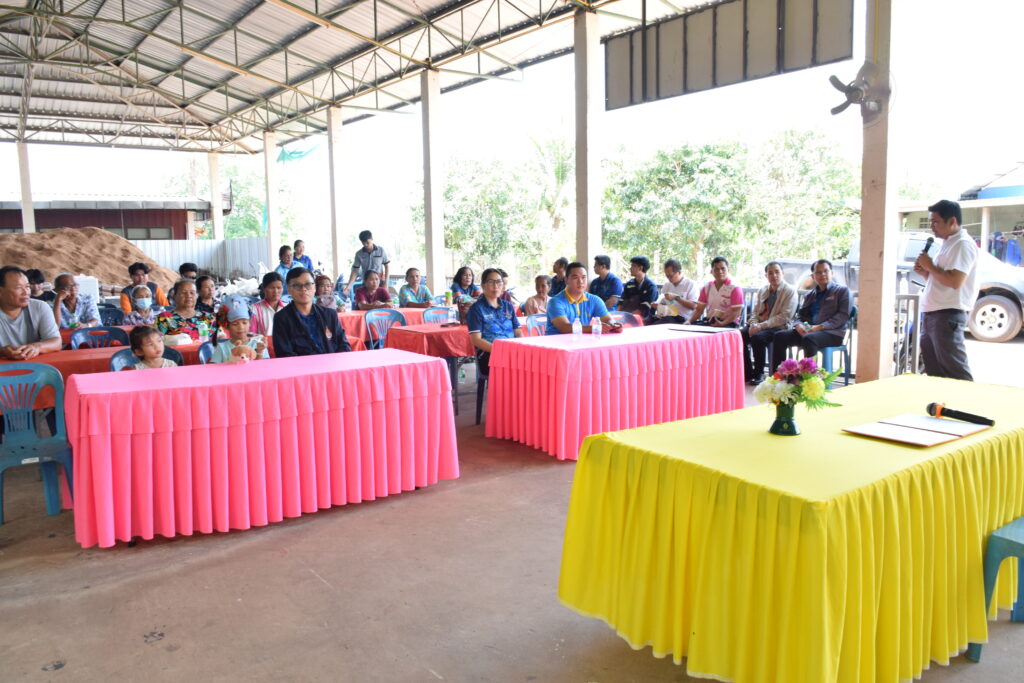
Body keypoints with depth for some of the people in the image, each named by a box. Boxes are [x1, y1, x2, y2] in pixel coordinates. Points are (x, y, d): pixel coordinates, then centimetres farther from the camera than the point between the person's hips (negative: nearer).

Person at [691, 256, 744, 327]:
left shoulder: (735, 288, -3)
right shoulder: (707, 288, 14)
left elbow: (736, 312, -11)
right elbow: (699, 309, 14)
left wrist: (722, 323, -27)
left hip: (727, 323, -5)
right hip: (709, 321, 5)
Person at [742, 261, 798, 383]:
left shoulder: (790, 291, -3)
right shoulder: (762, 290, 16)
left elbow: (785, 316, -12)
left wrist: (761, 326, -19)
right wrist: (753, 325, -8)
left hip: (779, 327, -6)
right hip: (759, 326, 6)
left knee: (757, 337, -33)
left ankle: (759, 374, -16)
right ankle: (748, 373, -11)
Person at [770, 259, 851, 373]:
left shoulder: (842, 291, 9)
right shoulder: (810, 295, 25)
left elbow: (844, 315, -4)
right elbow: (801, 314, 22)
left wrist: (821, 326, -17)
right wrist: (799, 325, -5)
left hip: (832, 333, -5)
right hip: (808, 330, 5)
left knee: (808, 339, -38)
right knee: (779, 336, -18)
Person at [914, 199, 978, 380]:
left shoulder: (963, 244, -11)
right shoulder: (947, 244, 20)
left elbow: (955, 281, -23)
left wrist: (930, 266, -11)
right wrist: (925, 273, 8)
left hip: (948, 316, -10)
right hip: (933, 315, 10)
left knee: (955, 372, -8)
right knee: (933, 370, 13)